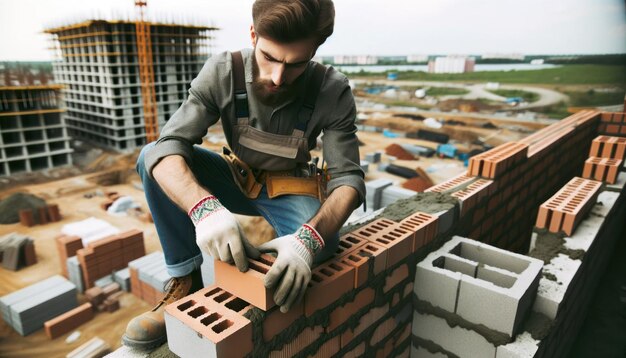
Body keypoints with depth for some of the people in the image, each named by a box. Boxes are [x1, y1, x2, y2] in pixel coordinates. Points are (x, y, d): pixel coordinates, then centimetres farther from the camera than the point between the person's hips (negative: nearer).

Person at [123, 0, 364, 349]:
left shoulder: (333, 91, -23)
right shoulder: (222, 72, -21)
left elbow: (348, 178, -25)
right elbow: (167, 147, -28)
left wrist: (309, 238, -45)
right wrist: (204, 207, -49)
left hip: (291, 190, -1)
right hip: (237, 180, 2)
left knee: (319, 250, -33)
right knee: (151, 156, -21)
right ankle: (186, 282, -10)